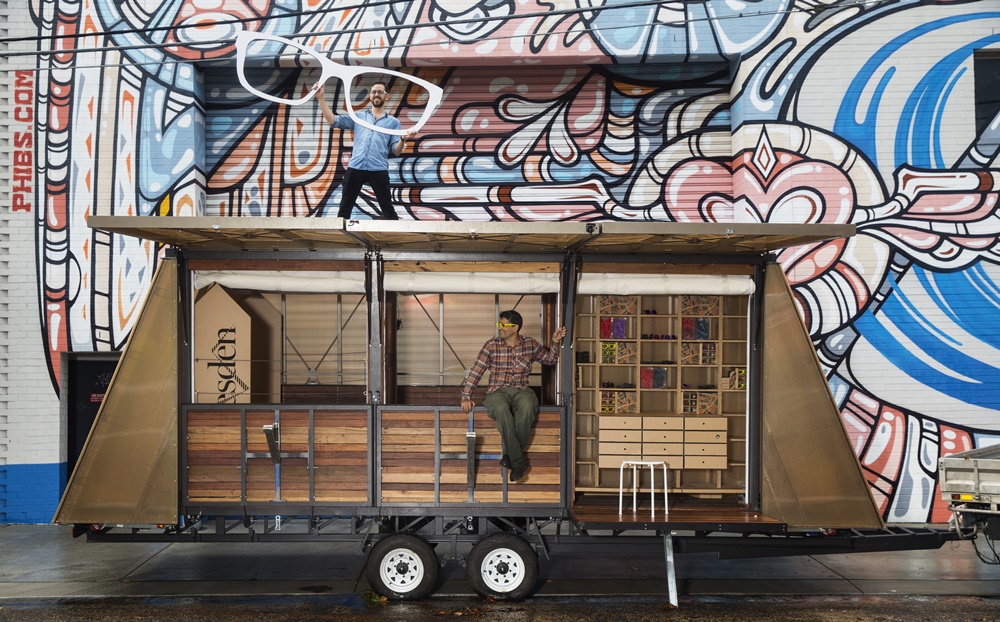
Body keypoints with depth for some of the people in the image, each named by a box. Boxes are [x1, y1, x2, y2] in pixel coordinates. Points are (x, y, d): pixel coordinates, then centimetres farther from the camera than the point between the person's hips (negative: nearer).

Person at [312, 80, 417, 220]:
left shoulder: (393, 122, 13)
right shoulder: (358, 116, 19)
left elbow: (396, 151, 6)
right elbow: (333, 120, 10)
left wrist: (404, 139, -16)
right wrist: (320, 97, 2)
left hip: (378, 170, -2)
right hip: (355, 167, 2)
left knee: (387, 209, -1)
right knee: (345, 208, 5)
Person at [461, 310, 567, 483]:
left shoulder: (530, 344, 11)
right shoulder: (491, 346, 5)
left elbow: (550, 359, 24)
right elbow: (476, 371, 2)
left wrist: (555, 342, 6)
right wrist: (466, 397, -7)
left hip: (521, 391, 1)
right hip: (497, 391, -1)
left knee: (527, 407, -37)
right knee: (502, 410, -39)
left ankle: (511, 455, -21)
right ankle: (519, 462, -30)